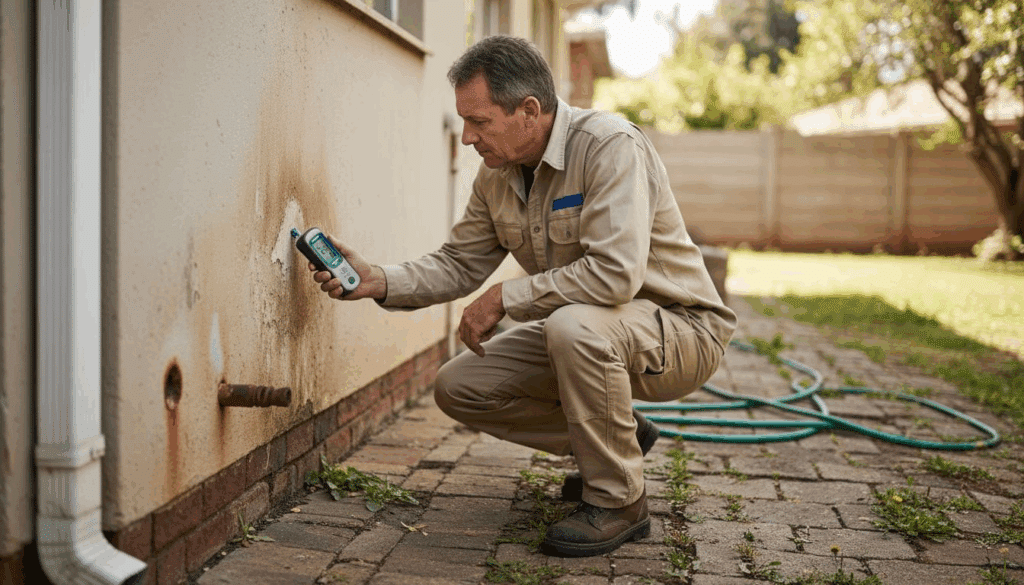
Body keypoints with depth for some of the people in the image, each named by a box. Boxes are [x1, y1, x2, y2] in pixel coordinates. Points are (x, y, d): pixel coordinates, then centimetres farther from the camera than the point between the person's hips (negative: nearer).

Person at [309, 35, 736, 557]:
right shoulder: (498, 173, 1)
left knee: (574, 325, -39)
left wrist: (503, 298, -26)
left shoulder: (610, 146, -25)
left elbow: (615, 273, -36)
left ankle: (619, 500, -17)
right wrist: (377, 281, -8)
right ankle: (618, 437, 14)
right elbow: (459, 264, 9)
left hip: (679, 329, -8)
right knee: (459, 388, -1)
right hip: (578, 336, 8)